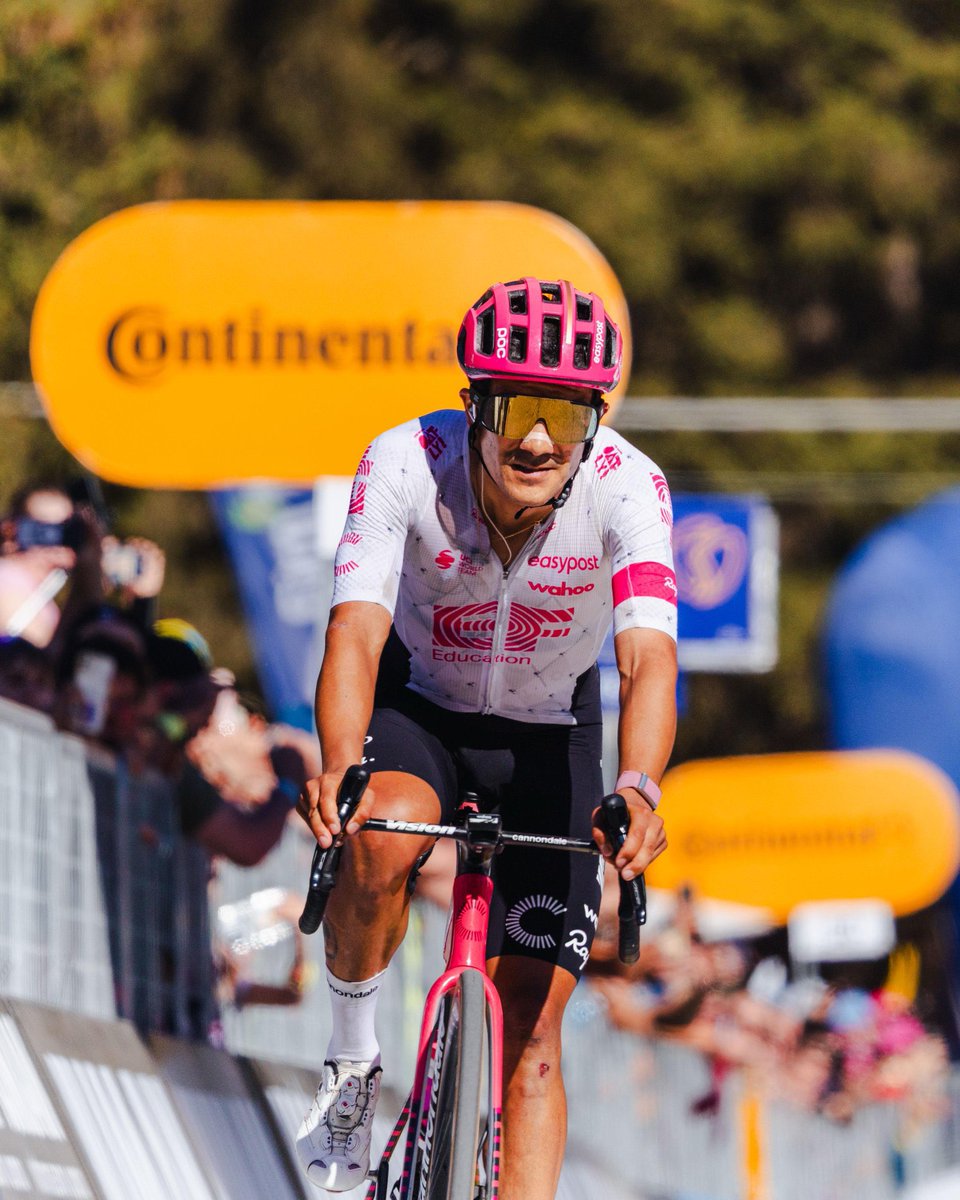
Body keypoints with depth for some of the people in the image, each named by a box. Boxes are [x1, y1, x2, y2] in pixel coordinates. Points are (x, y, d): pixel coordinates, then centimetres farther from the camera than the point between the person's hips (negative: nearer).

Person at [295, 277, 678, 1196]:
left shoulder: (626, 486, -28)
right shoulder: (406, 465, -28)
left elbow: (650, 657, -39)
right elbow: (356, 634, -38)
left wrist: (638, 791, -58)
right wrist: (339, 769, -57)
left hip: (549, 736, 1)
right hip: (419, 706, -1)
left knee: (530, 1043, -6)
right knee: (380, 841, -35)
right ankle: (352, 1059, -10)